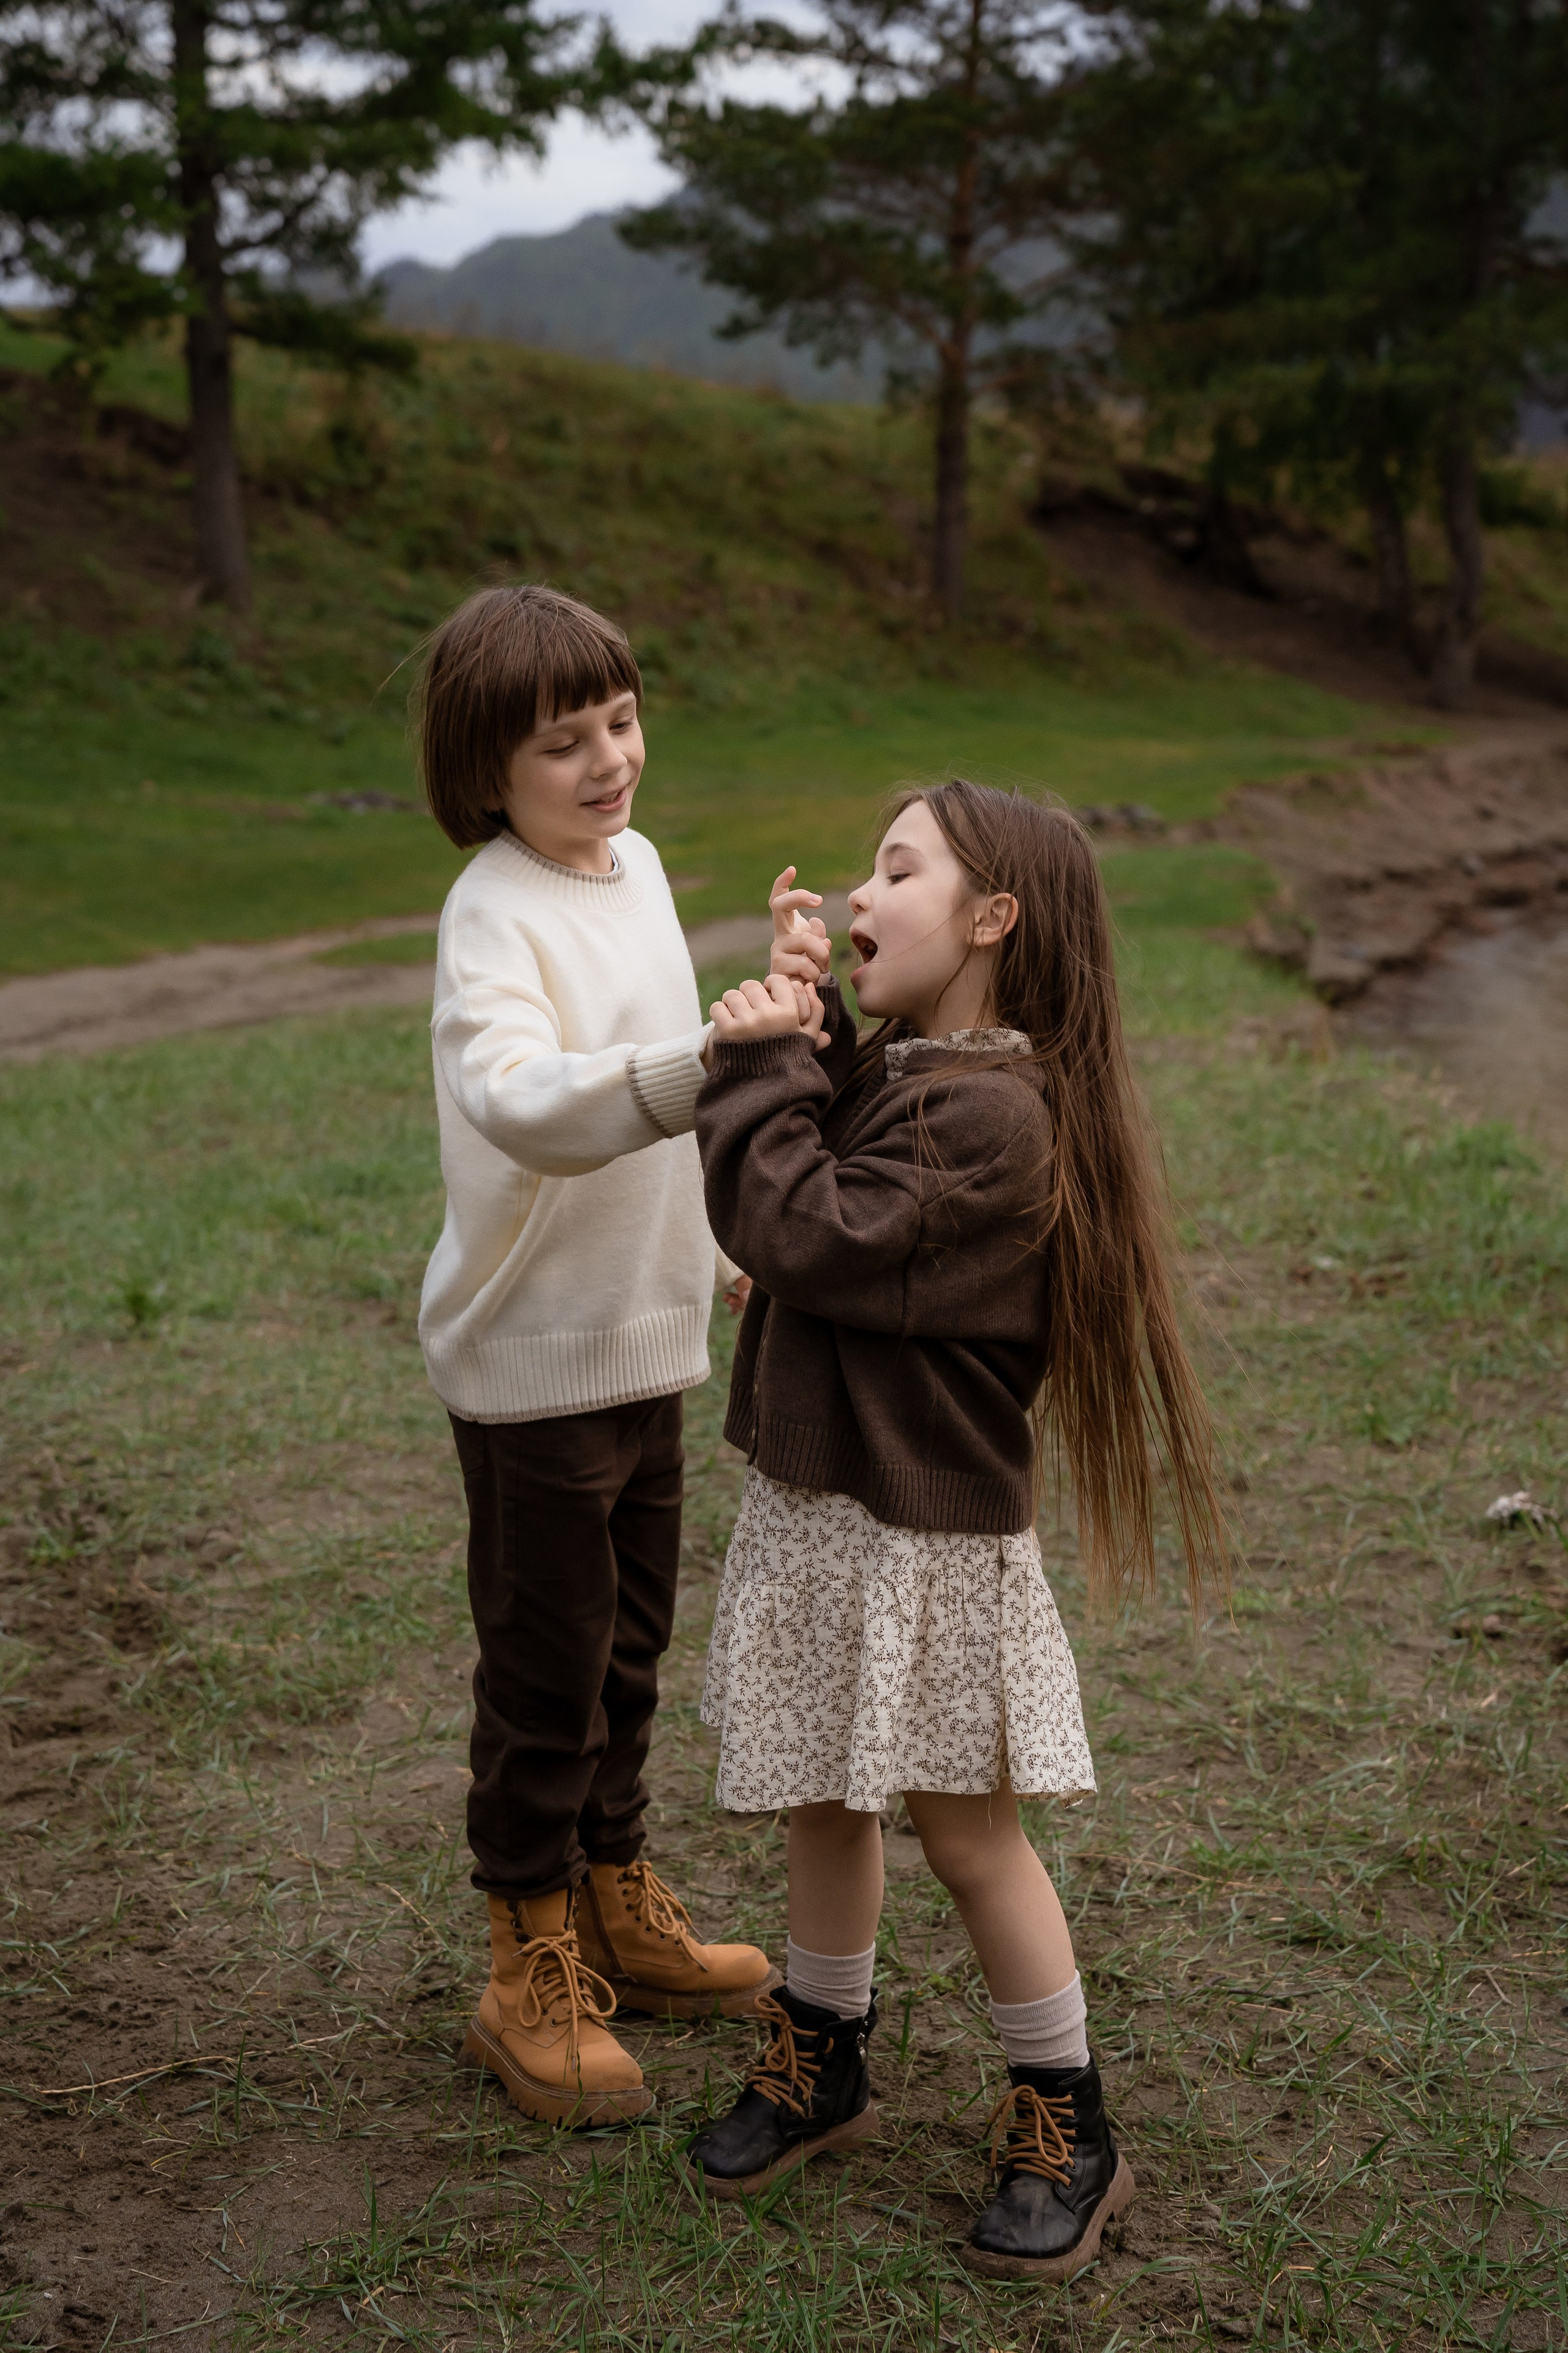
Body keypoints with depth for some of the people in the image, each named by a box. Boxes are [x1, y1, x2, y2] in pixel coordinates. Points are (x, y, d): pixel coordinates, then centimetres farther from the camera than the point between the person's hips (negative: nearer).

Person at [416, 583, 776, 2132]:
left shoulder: (634, 863, 5)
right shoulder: (495, 915, -21)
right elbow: (521, 1103, -40)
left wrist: (709, 1233, 24)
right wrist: (699, 1060, -52)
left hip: (646, 1333, 8)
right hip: (534, 1354, -8)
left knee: (626, 1649, 20)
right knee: (544, 1671, 4)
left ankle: (617, 1910, 37)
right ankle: (530, 1977, 20)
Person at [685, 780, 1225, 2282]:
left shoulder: (991, 1112, -23)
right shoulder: (892, 1070, 6)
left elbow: (808, 1238, -27)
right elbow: (782, 1206, 5)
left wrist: (765, 1065, -18)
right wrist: (796, 1029, -4)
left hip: (924, 1533, -8)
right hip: (815, 1501, 8)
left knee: (966, 1833, 5)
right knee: (825, 1806, 20)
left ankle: (1065, 2135, 24)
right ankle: (820, 2071, 39)